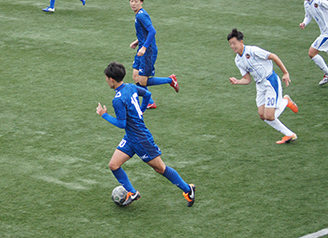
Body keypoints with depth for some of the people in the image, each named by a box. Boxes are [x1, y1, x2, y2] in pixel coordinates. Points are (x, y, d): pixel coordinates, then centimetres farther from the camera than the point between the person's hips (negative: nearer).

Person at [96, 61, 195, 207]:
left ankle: (187, 189, 19)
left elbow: (121, 124, -21)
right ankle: (131, 193, 15)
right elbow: (147, 94, 17)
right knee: (113, 165, 3)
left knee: (160, 168, 4)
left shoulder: (118, 100, -26)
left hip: (141, 139, -9)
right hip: (130, 138, 9)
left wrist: (104, 115, -11)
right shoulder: (131, 87, 1)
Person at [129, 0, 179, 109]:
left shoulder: (141, 15, -19)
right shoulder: (139, 14, 12)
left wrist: (144, 47, -32)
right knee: (136, 77, 10)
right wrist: (137, 41, 19)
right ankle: (150, 103, 22)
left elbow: (152, 31, -29)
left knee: (142, 82, -5)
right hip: (142, 50, 10)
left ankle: (170, 80, 10)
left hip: (148, 51, -10)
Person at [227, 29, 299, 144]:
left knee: (269, 117, -14)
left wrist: (285, 73, -12)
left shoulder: (252, 50, -17)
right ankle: (289, 135, 11)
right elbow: (247, 79, 9)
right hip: (260, 86, 8)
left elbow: (273, 57, -12)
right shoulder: (238, 60, 7)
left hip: (271, 82, -8)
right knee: (263, 116, -1)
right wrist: (237, 82, -11)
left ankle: (285, 102, 14)